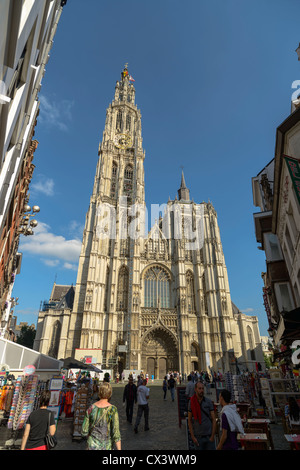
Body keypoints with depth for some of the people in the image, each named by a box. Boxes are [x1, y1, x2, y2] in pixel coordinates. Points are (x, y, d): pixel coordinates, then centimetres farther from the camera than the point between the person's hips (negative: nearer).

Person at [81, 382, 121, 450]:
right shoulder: (112, 410, -23)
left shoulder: (90, 409, -13)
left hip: (93, 447, 2)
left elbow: (84, 432, -7)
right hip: (106, 447, -2)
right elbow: (116, 434, -22)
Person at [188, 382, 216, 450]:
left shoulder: (208, 401, -7)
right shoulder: (191, 402, -6)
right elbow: (189, 420, 0)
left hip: (209, 435, 0)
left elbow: (213, 419, -4)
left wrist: (212, 436, -7)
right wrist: (193, 437, -3)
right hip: (198, 436, 0)